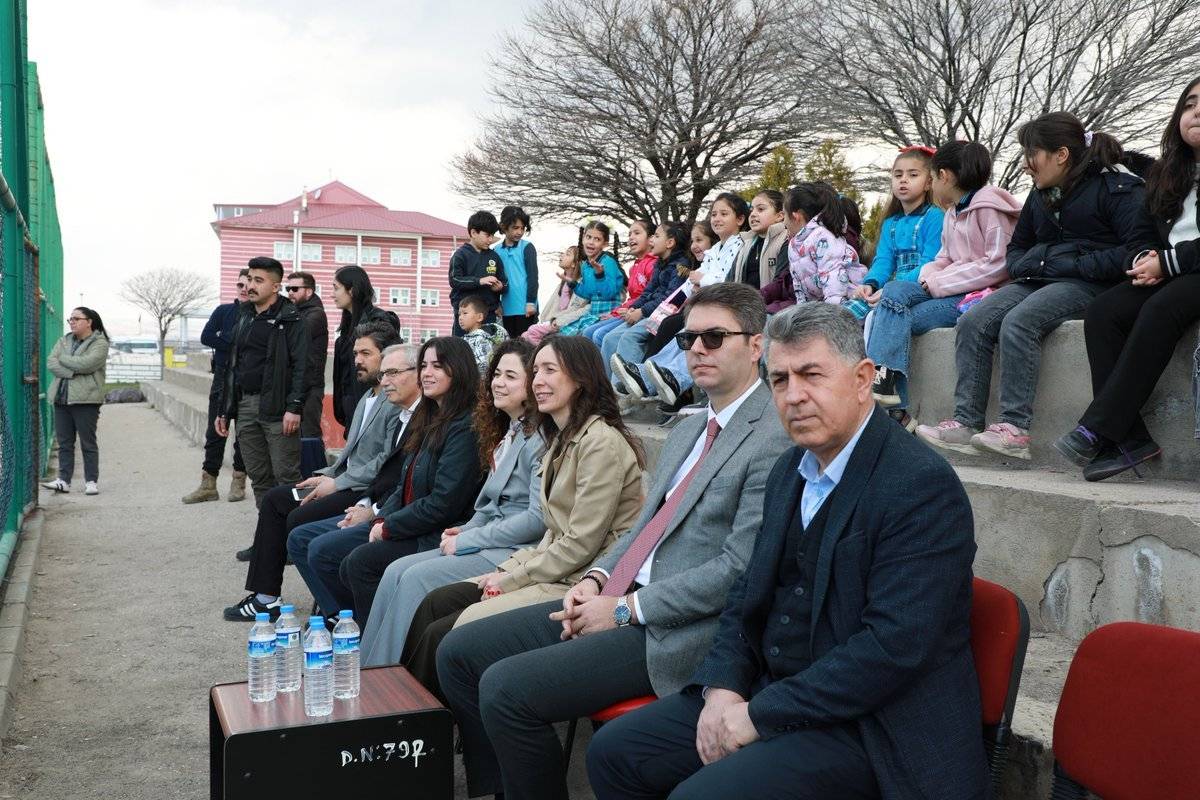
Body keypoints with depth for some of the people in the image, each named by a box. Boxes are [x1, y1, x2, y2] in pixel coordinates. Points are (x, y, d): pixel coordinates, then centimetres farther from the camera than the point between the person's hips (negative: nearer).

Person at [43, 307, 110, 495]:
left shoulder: (100, 343, -2)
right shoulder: (63, 341, 16)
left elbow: (86, 363, -18)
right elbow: (50, 363, 2)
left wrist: (63, 358, -4)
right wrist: (73, 372, -13)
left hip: (85, 400, -6)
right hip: (62, 399, 6)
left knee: (88, 443, 0)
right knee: (64, 443, 6)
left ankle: (91, 481, 6)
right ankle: (63, 480, 10)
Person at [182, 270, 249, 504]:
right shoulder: (224, 311, 8)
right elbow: (206, 337, -4)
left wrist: (226, 341, -15)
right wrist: (236, 342, -11)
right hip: (223, 377, 3)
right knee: (215, 432, 4)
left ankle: (238, 483, 15)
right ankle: (208, 485, 9)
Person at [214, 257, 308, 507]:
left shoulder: (290, 319, -5)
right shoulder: (243, 317, 18)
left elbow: (301, 365, -13)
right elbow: (232, 365, 21)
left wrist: (294, 408, -21)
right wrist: (224, 410, 18)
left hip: (276, 406, -7)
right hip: (244, 406, 7)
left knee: (286, 475, -6)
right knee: (258, 477, 11)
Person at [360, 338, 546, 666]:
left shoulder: (540, 439, -13)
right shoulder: (506, 432, 17)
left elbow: (537, 519, -19)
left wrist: (466, 540, -13)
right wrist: (465, 530, 2)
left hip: (516, 552, -9)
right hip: (488, 540, 9)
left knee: (416, 578, -19)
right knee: (396, 571, -6)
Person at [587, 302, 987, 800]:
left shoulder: (922, 486, -18)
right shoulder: (790, 470, 9)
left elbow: (895, 643, -25)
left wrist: (760, 715, -20)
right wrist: (722, 686, -4)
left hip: (868, 725, -8)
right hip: (770, 691, 8)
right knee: (614, 752, 2)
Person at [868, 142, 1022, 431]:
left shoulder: (989, 206, -8)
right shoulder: (952, 213, 21)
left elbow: (999, 265, -16)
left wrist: (941, 283, -15)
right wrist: (929, 276, -5)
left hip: (980, 293, -8)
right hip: (951, 290, 8)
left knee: (898, 318, -20)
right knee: (894, 291, -15)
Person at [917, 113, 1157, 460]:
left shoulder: (1117, 187, -4)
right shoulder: (1040, 196, 20)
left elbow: (1138, 248, -15)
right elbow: (1016, 249, 29)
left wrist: (1074, 264, -15)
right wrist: (1032, 263, 5)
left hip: (1088, 284, -7)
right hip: (1038, 281, 7)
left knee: (1018, 322, -32)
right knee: (972, 322, -16)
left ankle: (1015, 428, -32)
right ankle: (966, 422, -23)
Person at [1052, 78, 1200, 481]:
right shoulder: (1166, 173, 19)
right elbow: (1144, 234, 20)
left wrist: (1167, 262, -16)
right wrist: (1144, 258, -3)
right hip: (1163, 275, 6)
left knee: (1160, 310, -35)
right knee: (1102, 312, -21)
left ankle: (1096, 430, -36)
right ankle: (1129, 440, -30)